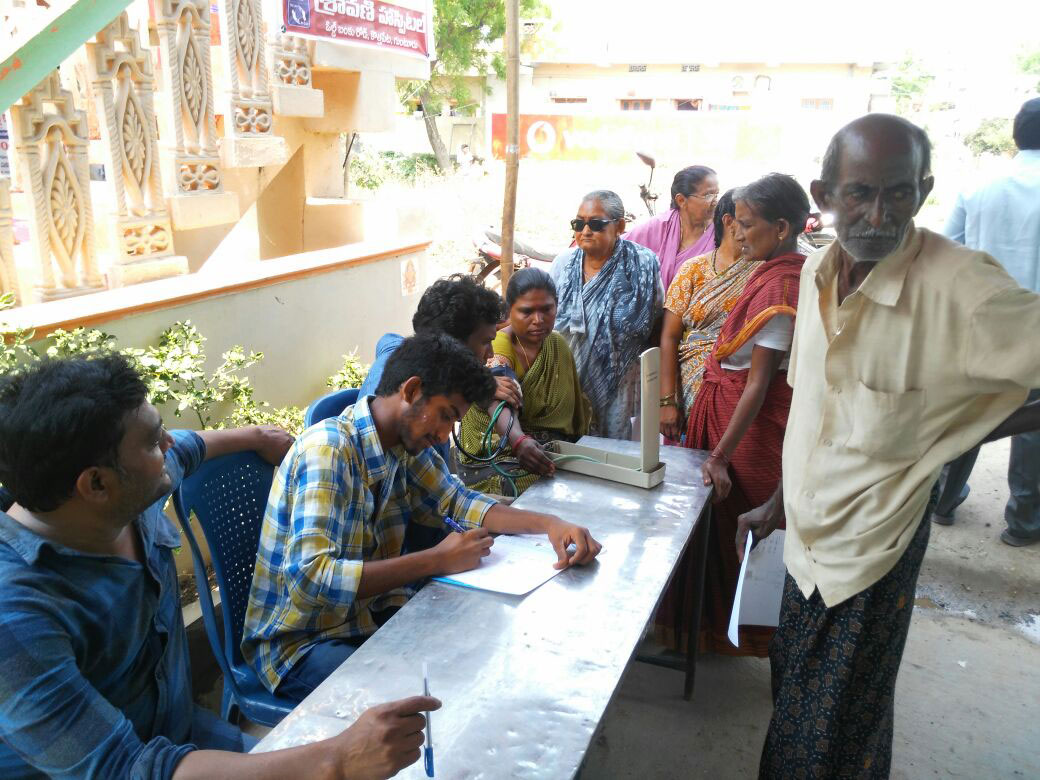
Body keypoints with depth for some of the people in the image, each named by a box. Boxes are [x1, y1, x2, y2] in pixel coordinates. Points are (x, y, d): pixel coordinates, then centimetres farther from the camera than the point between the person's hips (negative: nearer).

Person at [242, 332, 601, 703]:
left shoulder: (409, 447, 0)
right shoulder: (327, 449, -23)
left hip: (371, 617, 7)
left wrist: (549, 524, -7)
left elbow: (457, 502, 10)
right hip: (299, 642, -7)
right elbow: (310, 578, -32)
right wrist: (436, 561, -27)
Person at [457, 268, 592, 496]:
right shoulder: (496, 349, -14)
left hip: (553, 454, 6)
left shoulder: (558, 345, 8)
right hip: (496, 458, -6)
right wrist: (519, 441, -51)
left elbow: (576, 405, 15)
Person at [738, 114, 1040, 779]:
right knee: (793, 692, 24)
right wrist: (779, 503, 11)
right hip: (809, 528, 6)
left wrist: (943, 436, -20)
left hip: (873, 543, -6)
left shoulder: (961, 287, -25)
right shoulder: (816, 271, -3)